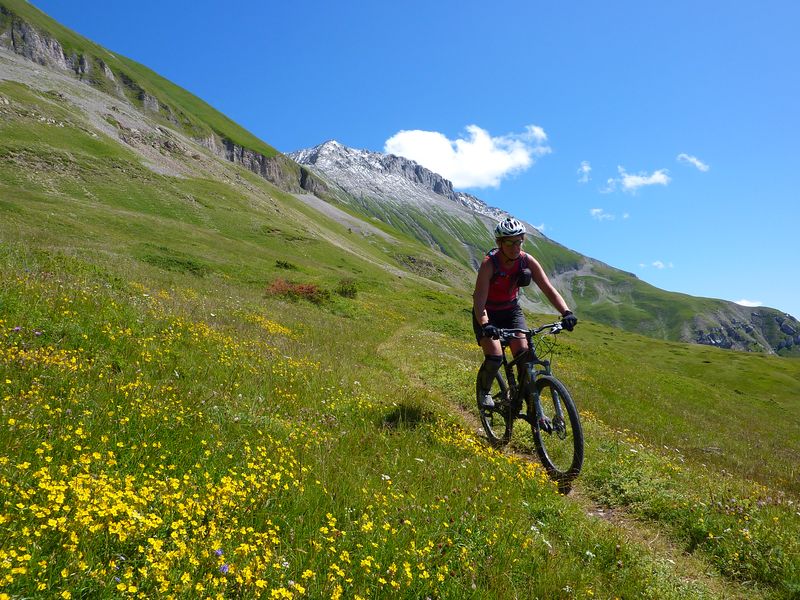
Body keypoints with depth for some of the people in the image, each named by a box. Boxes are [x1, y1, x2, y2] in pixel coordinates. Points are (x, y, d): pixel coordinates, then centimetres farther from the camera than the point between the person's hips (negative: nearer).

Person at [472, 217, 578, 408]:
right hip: (488, 315, -3)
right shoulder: (489, 264, -27)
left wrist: (566, 312, -36)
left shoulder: (528, 261, -17)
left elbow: (549, 289, -20)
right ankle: (483, 390, 12)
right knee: (495, 358, -19)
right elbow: (479, 301, -34)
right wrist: (486, 325, -50)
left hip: (511, 311, 4)